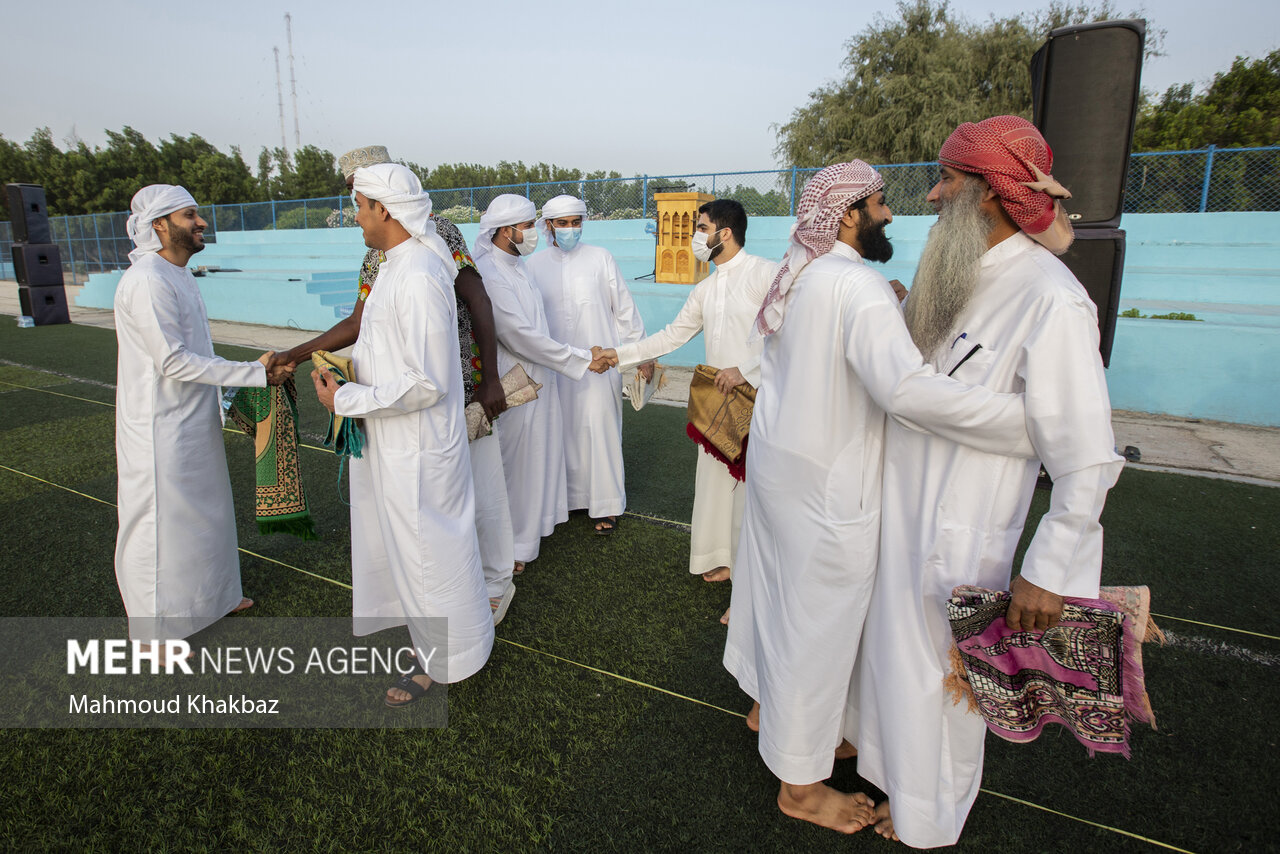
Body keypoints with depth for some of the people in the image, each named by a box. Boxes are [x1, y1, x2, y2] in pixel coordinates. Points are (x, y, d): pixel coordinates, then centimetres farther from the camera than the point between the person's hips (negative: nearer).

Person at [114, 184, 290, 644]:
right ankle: (155, 627, 20)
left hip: (194, 418, 10)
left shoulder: (178, 275, 10)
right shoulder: (146, 281, -21)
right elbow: (173, 362, -24)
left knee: (204, 508, 21)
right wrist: (254, 373, -22)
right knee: (160, 520, 3)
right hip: (161, 426, -10)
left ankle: (210, 595, 40)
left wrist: (239, 378, 8)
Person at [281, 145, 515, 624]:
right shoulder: (376, 256, 14)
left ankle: (495, 584, 23)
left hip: (458, 385, -7)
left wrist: (489, 379, -19)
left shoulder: (437, 231, -8)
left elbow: (478, 302, -14)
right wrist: (293, 356, 14)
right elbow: (358, 324, 18)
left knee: (476, 487, 4)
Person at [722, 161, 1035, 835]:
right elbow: (908, 388, -35)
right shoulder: (858, 285, -23)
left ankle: (767, 705, 48)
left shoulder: (795, 276, 7)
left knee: (773, 583, 24)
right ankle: (802, 784, 23)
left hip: (775, 460, 10)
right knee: (819, 620, 4)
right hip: (825, 484, -9)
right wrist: (1033, 418, -30)